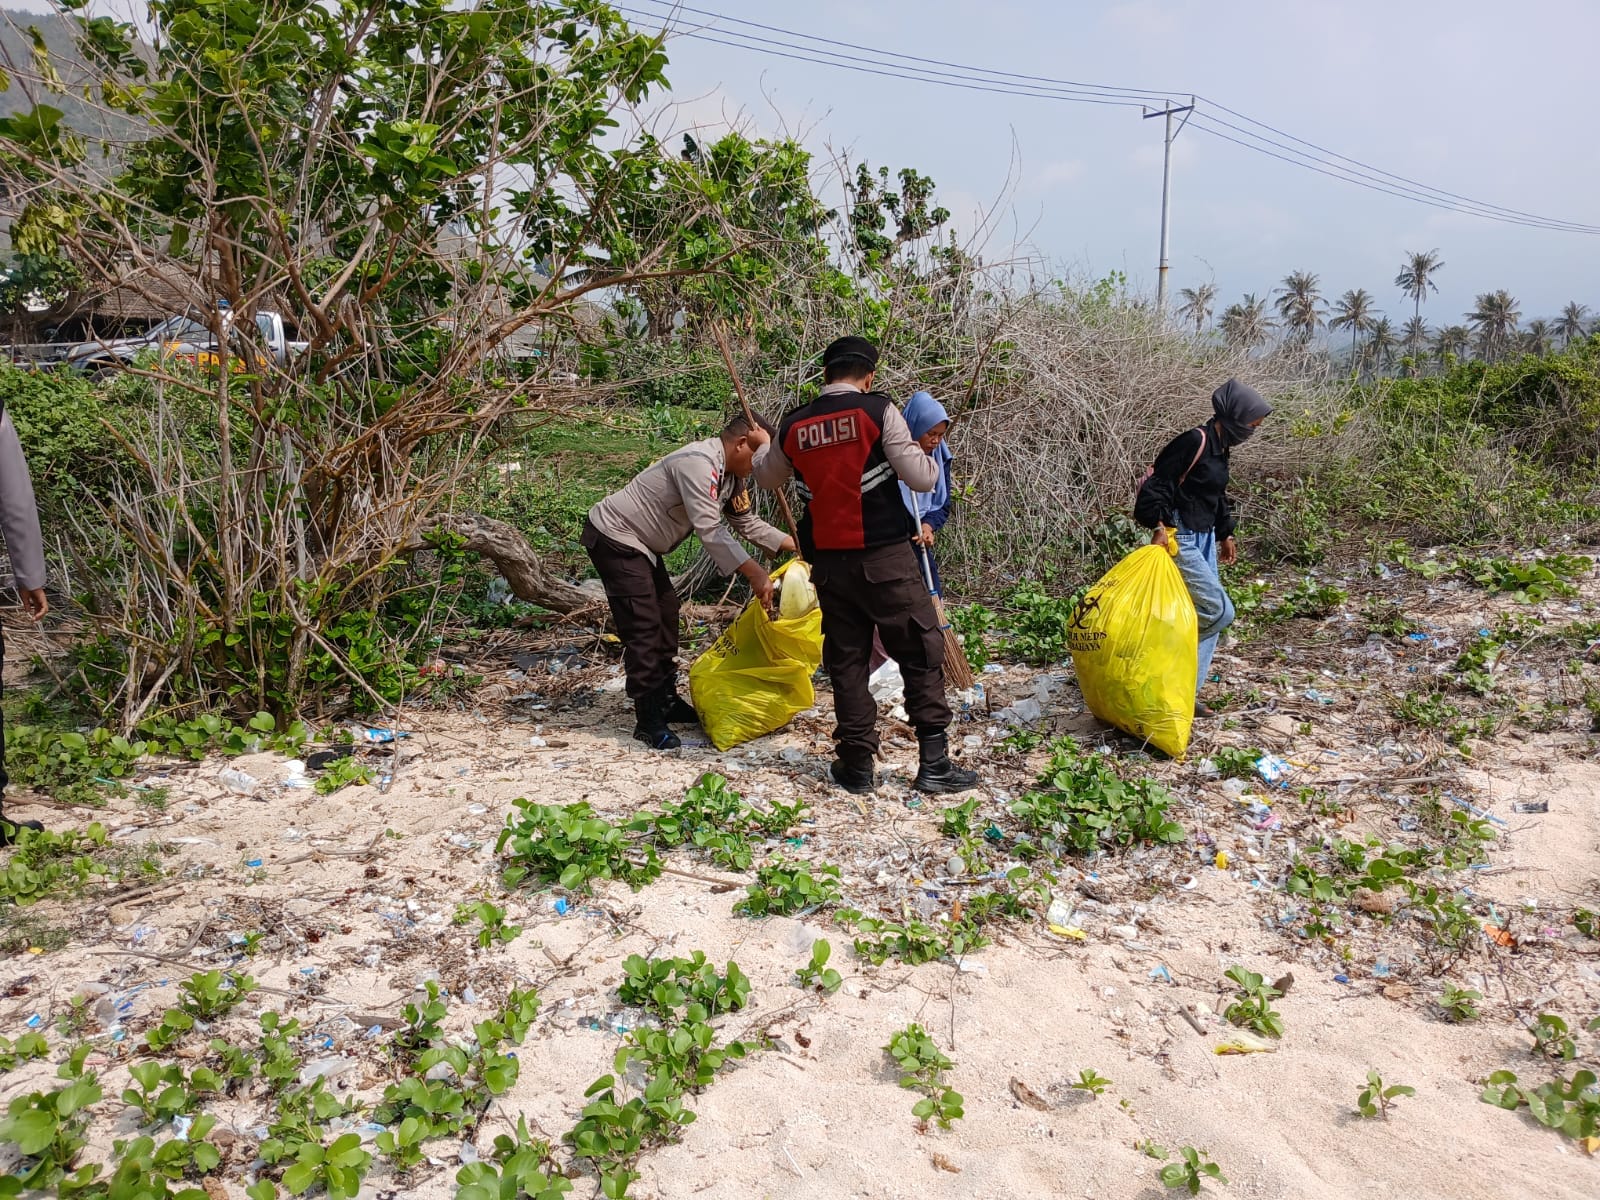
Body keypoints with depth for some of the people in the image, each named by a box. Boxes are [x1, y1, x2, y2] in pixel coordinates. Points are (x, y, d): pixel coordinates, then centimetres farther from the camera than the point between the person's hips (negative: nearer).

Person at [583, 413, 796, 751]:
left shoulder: (731, 475, 4)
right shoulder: (698, 462, -27)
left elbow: (748, 523, 10)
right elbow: (710, 530, -33)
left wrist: (796, 544, 1)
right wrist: (754, 573, -35)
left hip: (640, 542, 11)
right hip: (613, 536, -11)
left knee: (666, 613, 14)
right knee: (643, 624, -12)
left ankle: (666, 700, 24)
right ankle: (648, 720, -7)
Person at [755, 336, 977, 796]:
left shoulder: (793, 427, 5)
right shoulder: (879, 411, -7)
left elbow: (766, 477, 24)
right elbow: (922, 479, -8)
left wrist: (764, 450, 44)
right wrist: (924, 456, 14)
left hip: (828, 563, 4)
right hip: (885, 556, -4)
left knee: (846, 660, 13)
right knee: (920, 654, 6)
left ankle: (857, 764, 15)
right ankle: (934, 762, 6)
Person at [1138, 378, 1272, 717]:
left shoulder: (1220, 447, 11)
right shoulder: (1195, 441, -17)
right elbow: (1158, 483, -20)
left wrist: (1225, 534, 27)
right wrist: (1160, 528, -26)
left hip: (1205, 539, 10)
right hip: (1180, 539, -9)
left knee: (1205, 616, 8)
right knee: (1219, 612, -11)